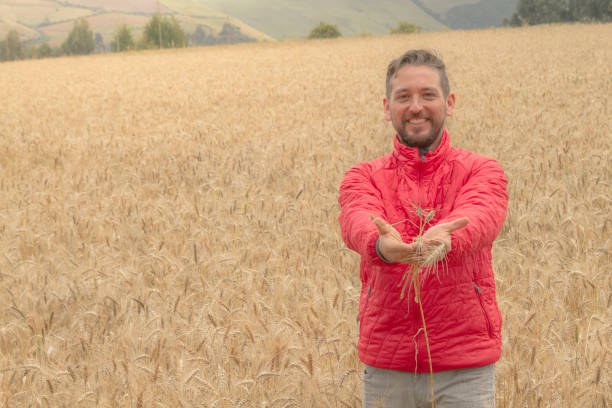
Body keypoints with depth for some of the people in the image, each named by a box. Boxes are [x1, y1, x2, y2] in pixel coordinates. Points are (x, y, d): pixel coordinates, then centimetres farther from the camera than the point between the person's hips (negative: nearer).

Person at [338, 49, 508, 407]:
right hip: (386, 366, 1)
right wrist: (382, 245, -41)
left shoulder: (483, 172, 2)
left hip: (465, 368, -1)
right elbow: (358, 222, -17)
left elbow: (479, 219, -20)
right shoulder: (364, 177, 6)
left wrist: (443, 242, -44)